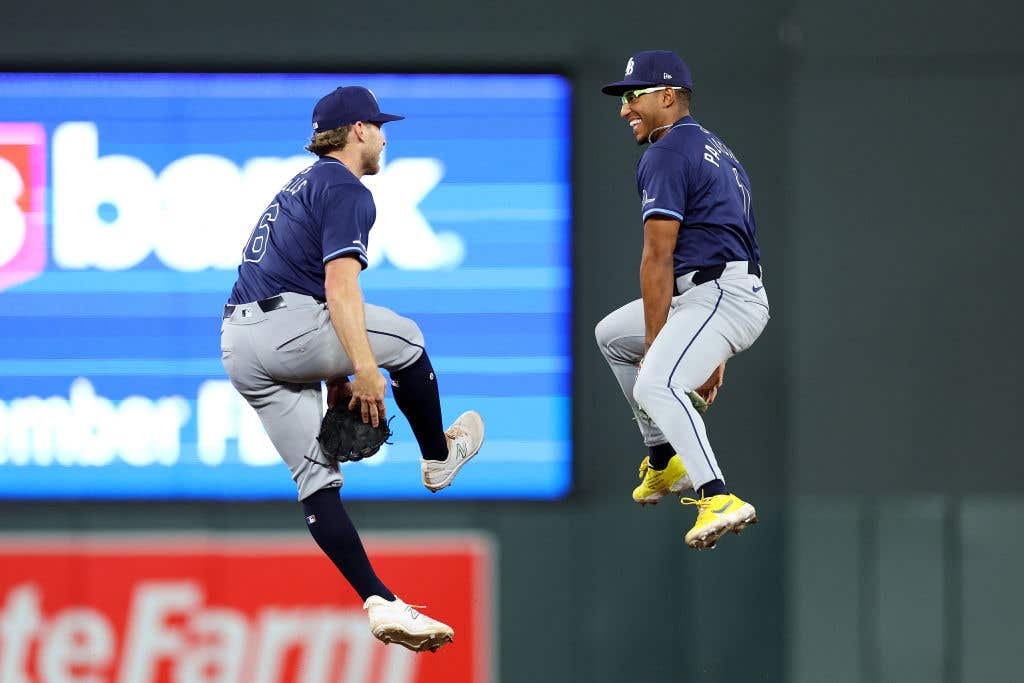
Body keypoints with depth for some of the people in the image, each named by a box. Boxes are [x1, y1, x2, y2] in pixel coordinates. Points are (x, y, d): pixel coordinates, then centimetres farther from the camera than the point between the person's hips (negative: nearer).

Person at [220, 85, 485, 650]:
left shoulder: (302, 186, 27)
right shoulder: (346, 190, -4)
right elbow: (340, 285, -17)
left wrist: (337, 378, 26)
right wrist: (364, 369, -24)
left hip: (237, 349, 9)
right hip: (285, 327, -9)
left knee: (318, 479, 2)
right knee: (402, 336, 14)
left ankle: (380, 604, -3)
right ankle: (438, 458, 29)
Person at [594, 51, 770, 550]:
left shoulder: (666, 154, -8)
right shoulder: (716, 150, 24)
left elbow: (658, 259, -12)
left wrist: (654, 343, -11)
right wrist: (714, 354, 25)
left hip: (718, 297, -11)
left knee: (656, 385, -31)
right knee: (612, 335, 28)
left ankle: (718, 499, -46)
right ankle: (665, 462, 27)